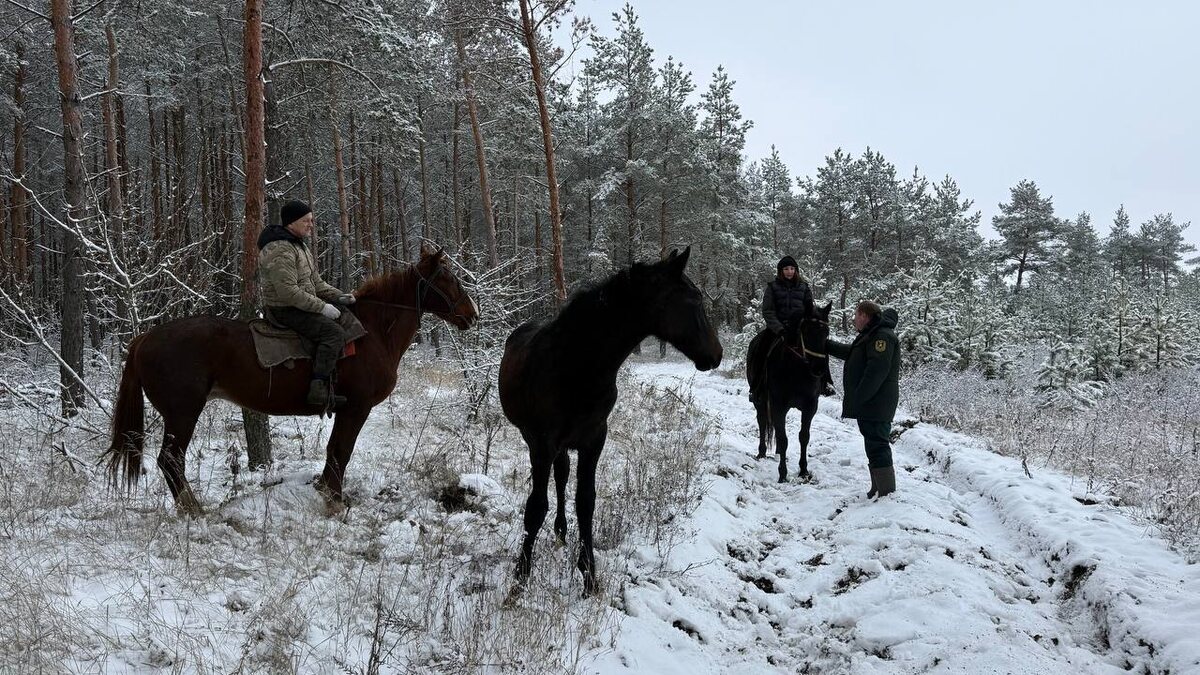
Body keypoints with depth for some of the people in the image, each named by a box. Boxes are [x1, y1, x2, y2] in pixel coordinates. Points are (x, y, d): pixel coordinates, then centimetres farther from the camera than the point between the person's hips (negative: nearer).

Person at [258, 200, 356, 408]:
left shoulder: (298, 244, 16)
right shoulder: (280, 250, -20)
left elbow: (315, 281, 21)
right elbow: (289, 292, -26)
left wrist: (338, 296, 6)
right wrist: (321, 307, -23)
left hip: (299, 306, 11)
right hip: (285, 310, -11)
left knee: (344, 320, 13)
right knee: (334, 332, -24)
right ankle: (319, 388, -31)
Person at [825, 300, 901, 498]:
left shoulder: (882, 336, -16)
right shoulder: (870, 336, 19)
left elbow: (877, 370, -26)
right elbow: (849, 352, 35)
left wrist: (856, 399, -26)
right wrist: (825, 345, 32)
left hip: (875, 406, -11)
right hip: (870, 405, 11)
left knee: (877, 448, -10)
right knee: (875, 447, 17)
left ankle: (887, 494, -8)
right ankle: (878, 491, 26)